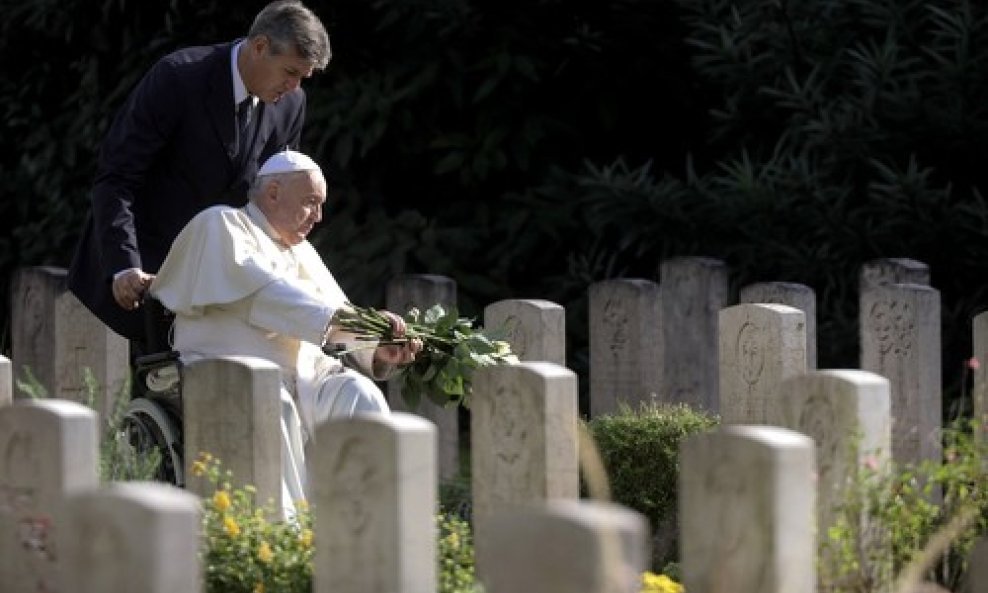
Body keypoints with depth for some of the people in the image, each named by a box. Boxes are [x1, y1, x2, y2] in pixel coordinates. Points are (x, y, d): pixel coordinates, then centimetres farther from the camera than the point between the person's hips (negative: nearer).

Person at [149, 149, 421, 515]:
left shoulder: (301, 251, 27)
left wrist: (379, 350, -5)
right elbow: (261, 294, -15)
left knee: (360, 396, -23)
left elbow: (334, 321, 17)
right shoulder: (221, 226, 3)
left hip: (301, 372, 6)